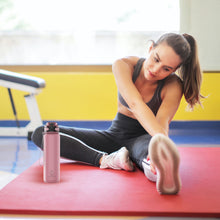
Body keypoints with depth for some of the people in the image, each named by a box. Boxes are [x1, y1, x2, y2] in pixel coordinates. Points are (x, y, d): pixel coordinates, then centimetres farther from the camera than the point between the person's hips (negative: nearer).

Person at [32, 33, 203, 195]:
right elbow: (135, 104, -33)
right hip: (115, 136, 3)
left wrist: (161, 140, -58)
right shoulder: (123, 66, -17)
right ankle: (107, 160, -34)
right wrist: (159, 134, -52)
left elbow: (162, 121, -33)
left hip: (144, 138, -3)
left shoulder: (173, 86, -17)